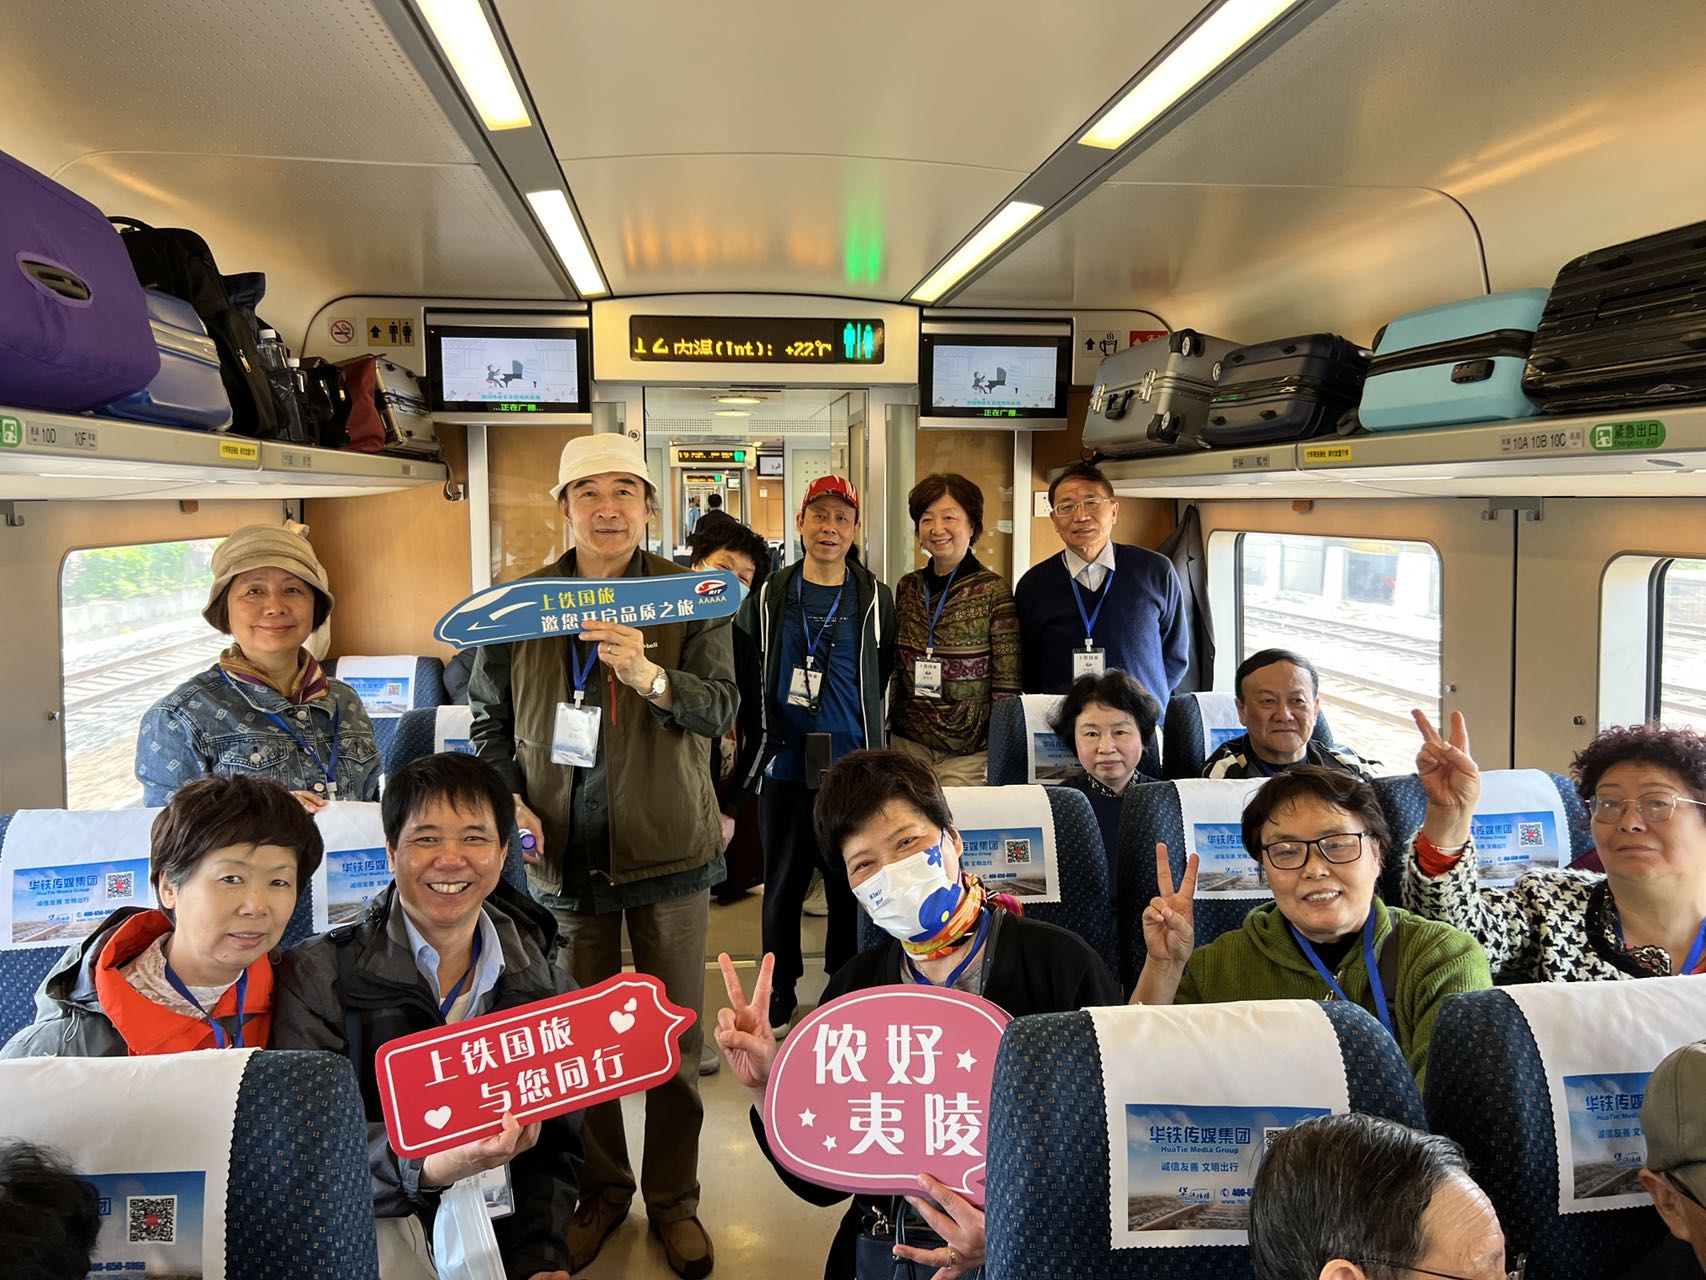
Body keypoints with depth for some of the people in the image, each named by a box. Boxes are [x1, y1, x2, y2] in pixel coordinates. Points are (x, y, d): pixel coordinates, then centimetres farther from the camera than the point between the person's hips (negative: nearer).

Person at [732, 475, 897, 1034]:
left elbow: (886, 673, 14)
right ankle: (778, 994, 23)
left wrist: (855, 715, 7)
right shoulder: (769, 595, 5)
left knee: (851, 884, 7)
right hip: (785, 764, 0)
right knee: (782, 884, 9)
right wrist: (769, 706, 6)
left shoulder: (875, 600, 5)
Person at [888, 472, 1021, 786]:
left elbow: (1007, 687, -8)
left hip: (968, 754, -4)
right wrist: (890, 731, 12)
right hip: (908, 744, 4)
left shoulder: (993, 591, -9)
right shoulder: (908, 587, 6)